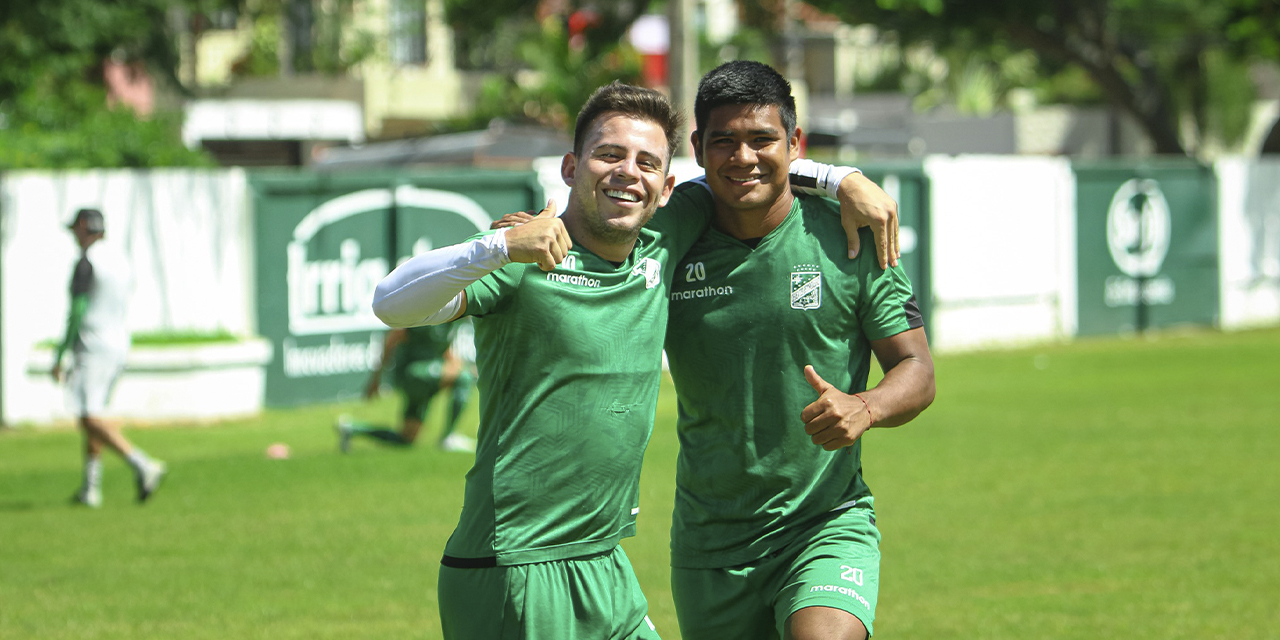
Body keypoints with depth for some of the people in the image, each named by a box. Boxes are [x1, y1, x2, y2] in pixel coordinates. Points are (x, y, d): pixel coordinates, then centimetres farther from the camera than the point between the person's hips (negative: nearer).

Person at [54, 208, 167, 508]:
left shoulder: (87, 262, -12)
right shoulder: (122, 261, 14)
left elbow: (77, 313, -17)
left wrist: (60, 357, -13)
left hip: (91, 348, -9)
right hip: (119, 348, 9)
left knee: (90, 419, -16)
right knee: (91, 417, 17)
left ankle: (142, 465, -32)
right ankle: (90, 488, 16)